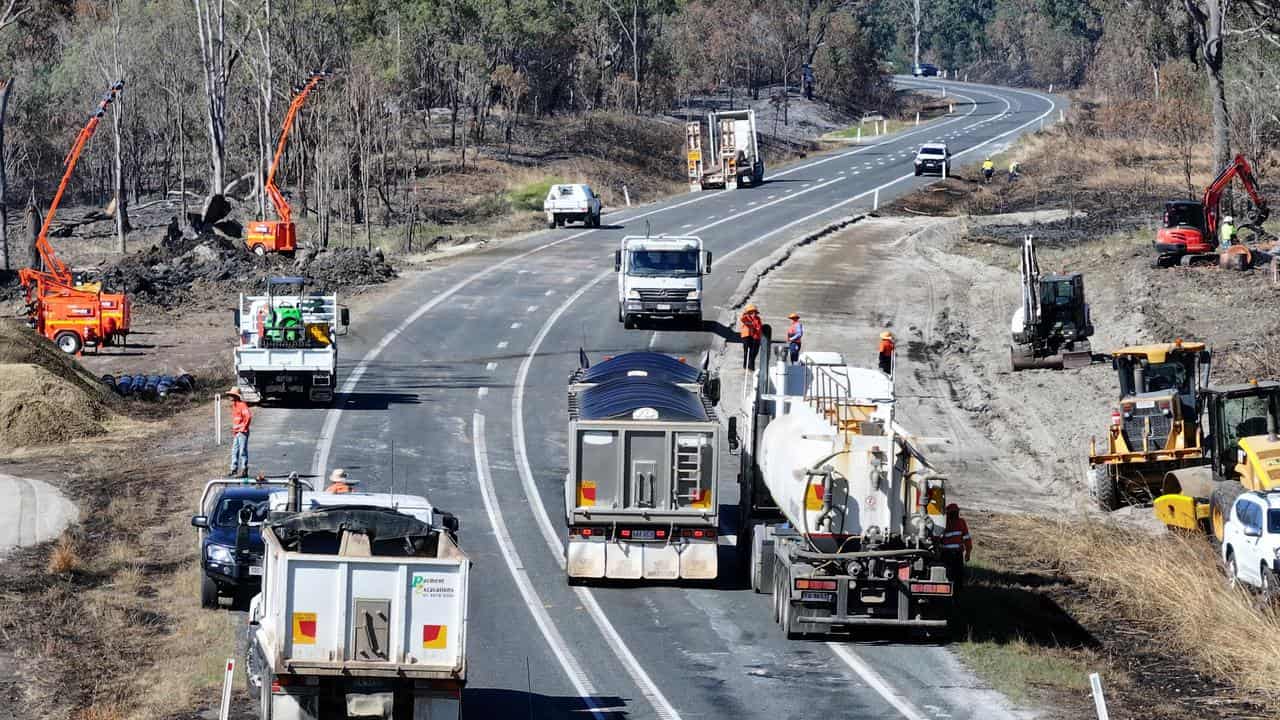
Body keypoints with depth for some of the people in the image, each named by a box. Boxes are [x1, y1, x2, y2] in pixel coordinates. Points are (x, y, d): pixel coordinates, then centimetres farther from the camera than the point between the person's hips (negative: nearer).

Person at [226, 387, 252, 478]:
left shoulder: (242, 405, -13)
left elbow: (248, 417, -22)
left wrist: (244, 428, -16)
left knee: (243, 452, -7)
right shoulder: (234, 406, 15)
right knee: (234, 451, 13)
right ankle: (234, 470, 20)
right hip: (236, 432, 10)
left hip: (242, 432, -10)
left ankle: (244, 471, -5)